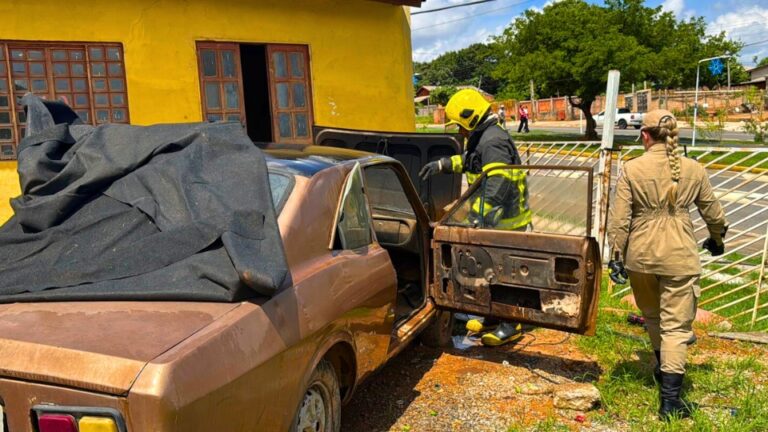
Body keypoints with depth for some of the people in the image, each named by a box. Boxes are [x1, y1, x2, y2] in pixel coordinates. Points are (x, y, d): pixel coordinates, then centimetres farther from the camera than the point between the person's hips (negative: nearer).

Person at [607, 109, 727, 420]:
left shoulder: (632, 169, -7)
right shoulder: (694, 170, -2)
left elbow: (620, 219, -9)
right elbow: (714, 214, 9)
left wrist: (616, 256, 0)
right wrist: (717, 239, 29)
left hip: (641, 256, 1)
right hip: (680, 258, 0)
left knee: (652, 315, 24)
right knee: (675, 325, 3)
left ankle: (664, 368, 44)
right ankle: (670, 399, 0)